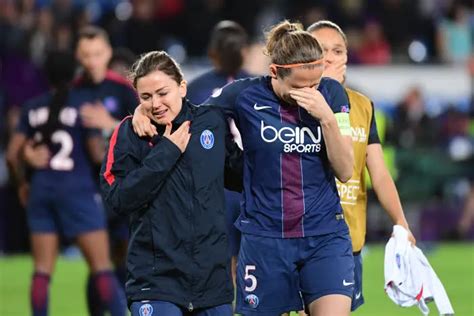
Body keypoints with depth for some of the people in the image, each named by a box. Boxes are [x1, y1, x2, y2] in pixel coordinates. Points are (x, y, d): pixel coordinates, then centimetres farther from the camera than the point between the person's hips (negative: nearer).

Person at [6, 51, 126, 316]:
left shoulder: (33, 108, 6)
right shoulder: (84, 106, -7)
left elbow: (13, 155, 6)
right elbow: (98, 154, -9)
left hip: (42, 190, 4)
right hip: (77, 189, -4)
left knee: (42, 269, 8)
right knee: (102, 267, -2)